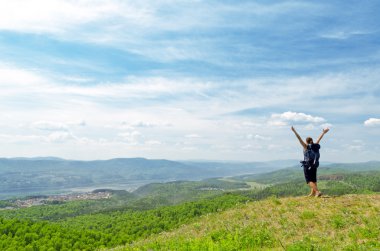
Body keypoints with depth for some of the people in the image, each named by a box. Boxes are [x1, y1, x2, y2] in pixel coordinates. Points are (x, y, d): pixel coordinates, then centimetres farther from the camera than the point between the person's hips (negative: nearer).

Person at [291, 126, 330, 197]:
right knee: (313, 180, 17)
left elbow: (300, 139, -17)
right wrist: (323, 133, 32)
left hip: (307, 165, -6)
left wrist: (294, 131, -18)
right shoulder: (315, 145, 3)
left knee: (309, 181, -2)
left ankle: (317, 192, -17)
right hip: (314, 165, 6)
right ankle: (312, 193, 26)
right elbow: (319, 138, 18)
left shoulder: (306, 146, -11)